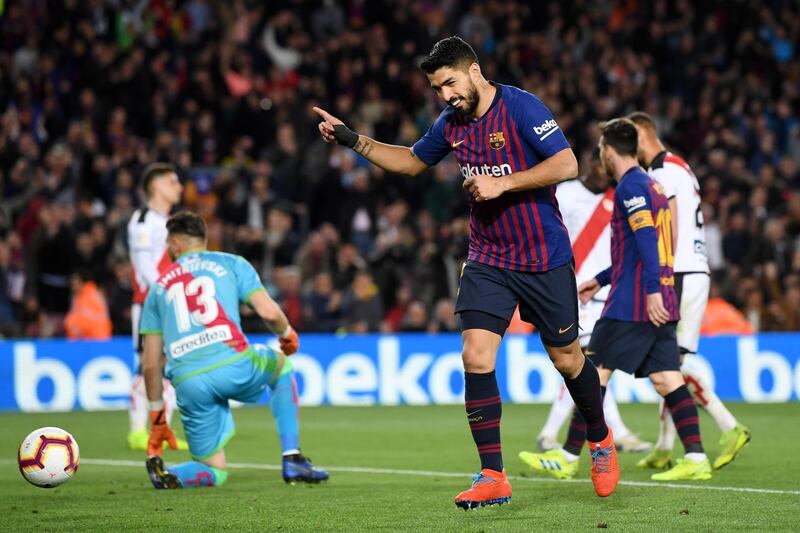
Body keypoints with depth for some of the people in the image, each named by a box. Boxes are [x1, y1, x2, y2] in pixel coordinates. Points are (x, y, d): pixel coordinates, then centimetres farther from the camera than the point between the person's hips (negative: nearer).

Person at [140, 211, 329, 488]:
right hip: (233, 365, -2)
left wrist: (157, 417, 26)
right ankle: (292, 460, 22)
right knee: (281, 364, 34)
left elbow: (151, 363, 19)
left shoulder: (160, 286, 23)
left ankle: (166, 474, -18)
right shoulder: (231, 263, 16)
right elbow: (269, 311, 1)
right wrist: (287, 335, 23)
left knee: (214, 472, 16)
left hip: (188, 384, 2)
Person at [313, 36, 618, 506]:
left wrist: (502, 183, -24)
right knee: (476, 357, -11)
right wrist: (353, 141, 11)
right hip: (487, 259, 5)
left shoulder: (521, 106, -15)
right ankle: (493, 477, -7)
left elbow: (567, 164, -20)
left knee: (567, 358, 7)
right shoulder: (451, 123, 4)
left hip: (545, 258, -5)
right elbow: (411, 161, 22)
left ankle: (602, 441, 36)